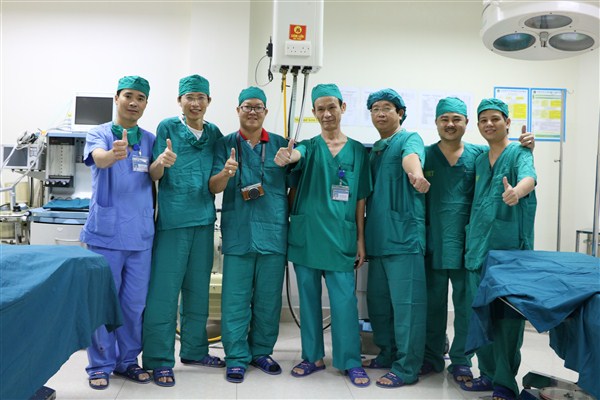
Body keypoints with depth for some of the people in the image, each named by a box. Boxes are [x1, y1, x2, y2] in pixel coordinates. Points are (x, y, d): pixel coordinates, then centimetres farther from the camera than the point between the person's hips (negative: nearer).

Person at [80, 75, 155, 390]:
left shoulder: (150, 140, 9)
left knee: (134, 303, 10)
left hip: (140, 234, 3)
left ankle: (127, 360, 26)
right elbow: (98, 158, -25)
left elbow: (155, 178, 11)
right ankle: (100, 365, 19)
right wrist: (113, 154, -45)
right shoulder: (99, 134, -1)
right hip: (105, 232, -3)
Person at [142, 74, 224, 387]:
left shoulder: (214, 133, 11)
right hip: (172, 218, -5)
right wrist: (162, 161, -27)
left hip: (204, 219, 5)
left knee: (198, 288, 13)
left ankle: (194, 350, 28)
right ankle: (159, 359, 8)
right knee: (164, 288, -2)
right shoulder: (167, 127, -2)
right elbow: (153, 175, -6)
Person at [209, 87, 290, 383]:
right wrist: (226, 173, -22)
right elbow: (214, 188, -4)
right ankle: (236, 358, 15)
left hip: (273, 233, 1)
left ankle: (262, 351, 27)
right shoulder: (225, 145, 6)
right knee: (235, 298, 2)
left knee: (268, 298, 10)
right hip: (238, 233, -1)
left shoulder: (281, 145, 8)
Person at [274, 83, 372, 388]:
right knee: (309, 297, 9)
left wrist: (361, 239, 4)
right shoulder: (309, 147, 5)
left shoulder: (358, 151, 7)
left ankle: (351, 361, 14)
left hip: (340, 237, -1)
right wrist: (285, 156, -45)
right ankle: (312, 357, 23)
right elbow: (296, 155, -20)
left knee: (344, 299, -1)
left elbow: (360, 199, 8)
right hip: (306, 234, 1)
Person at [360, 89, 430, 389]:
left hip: (404, 236, -8)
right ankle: (387, 355, 30)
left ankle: (406, 368, 7)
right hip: (378, 237, 8)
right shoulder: (373, 149, 19)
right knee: (378, 301, 15)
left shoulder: (409, 139, -3)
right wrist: (364, 236, 13)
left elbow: (411, 156, -28)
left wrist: (415, 174, -52)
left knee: (406, 303, -4)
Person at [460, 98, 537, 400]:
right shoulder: (479, 161, 15)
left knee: (507, 318, -1)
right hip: (478, 249, 6)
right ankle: (488, 374, 25)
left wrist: (516, 192, -48)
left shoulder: (519, 153, -4)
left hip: (509, 249, -6)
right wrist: (470, 240, 11)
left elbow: (528, 178, -25)